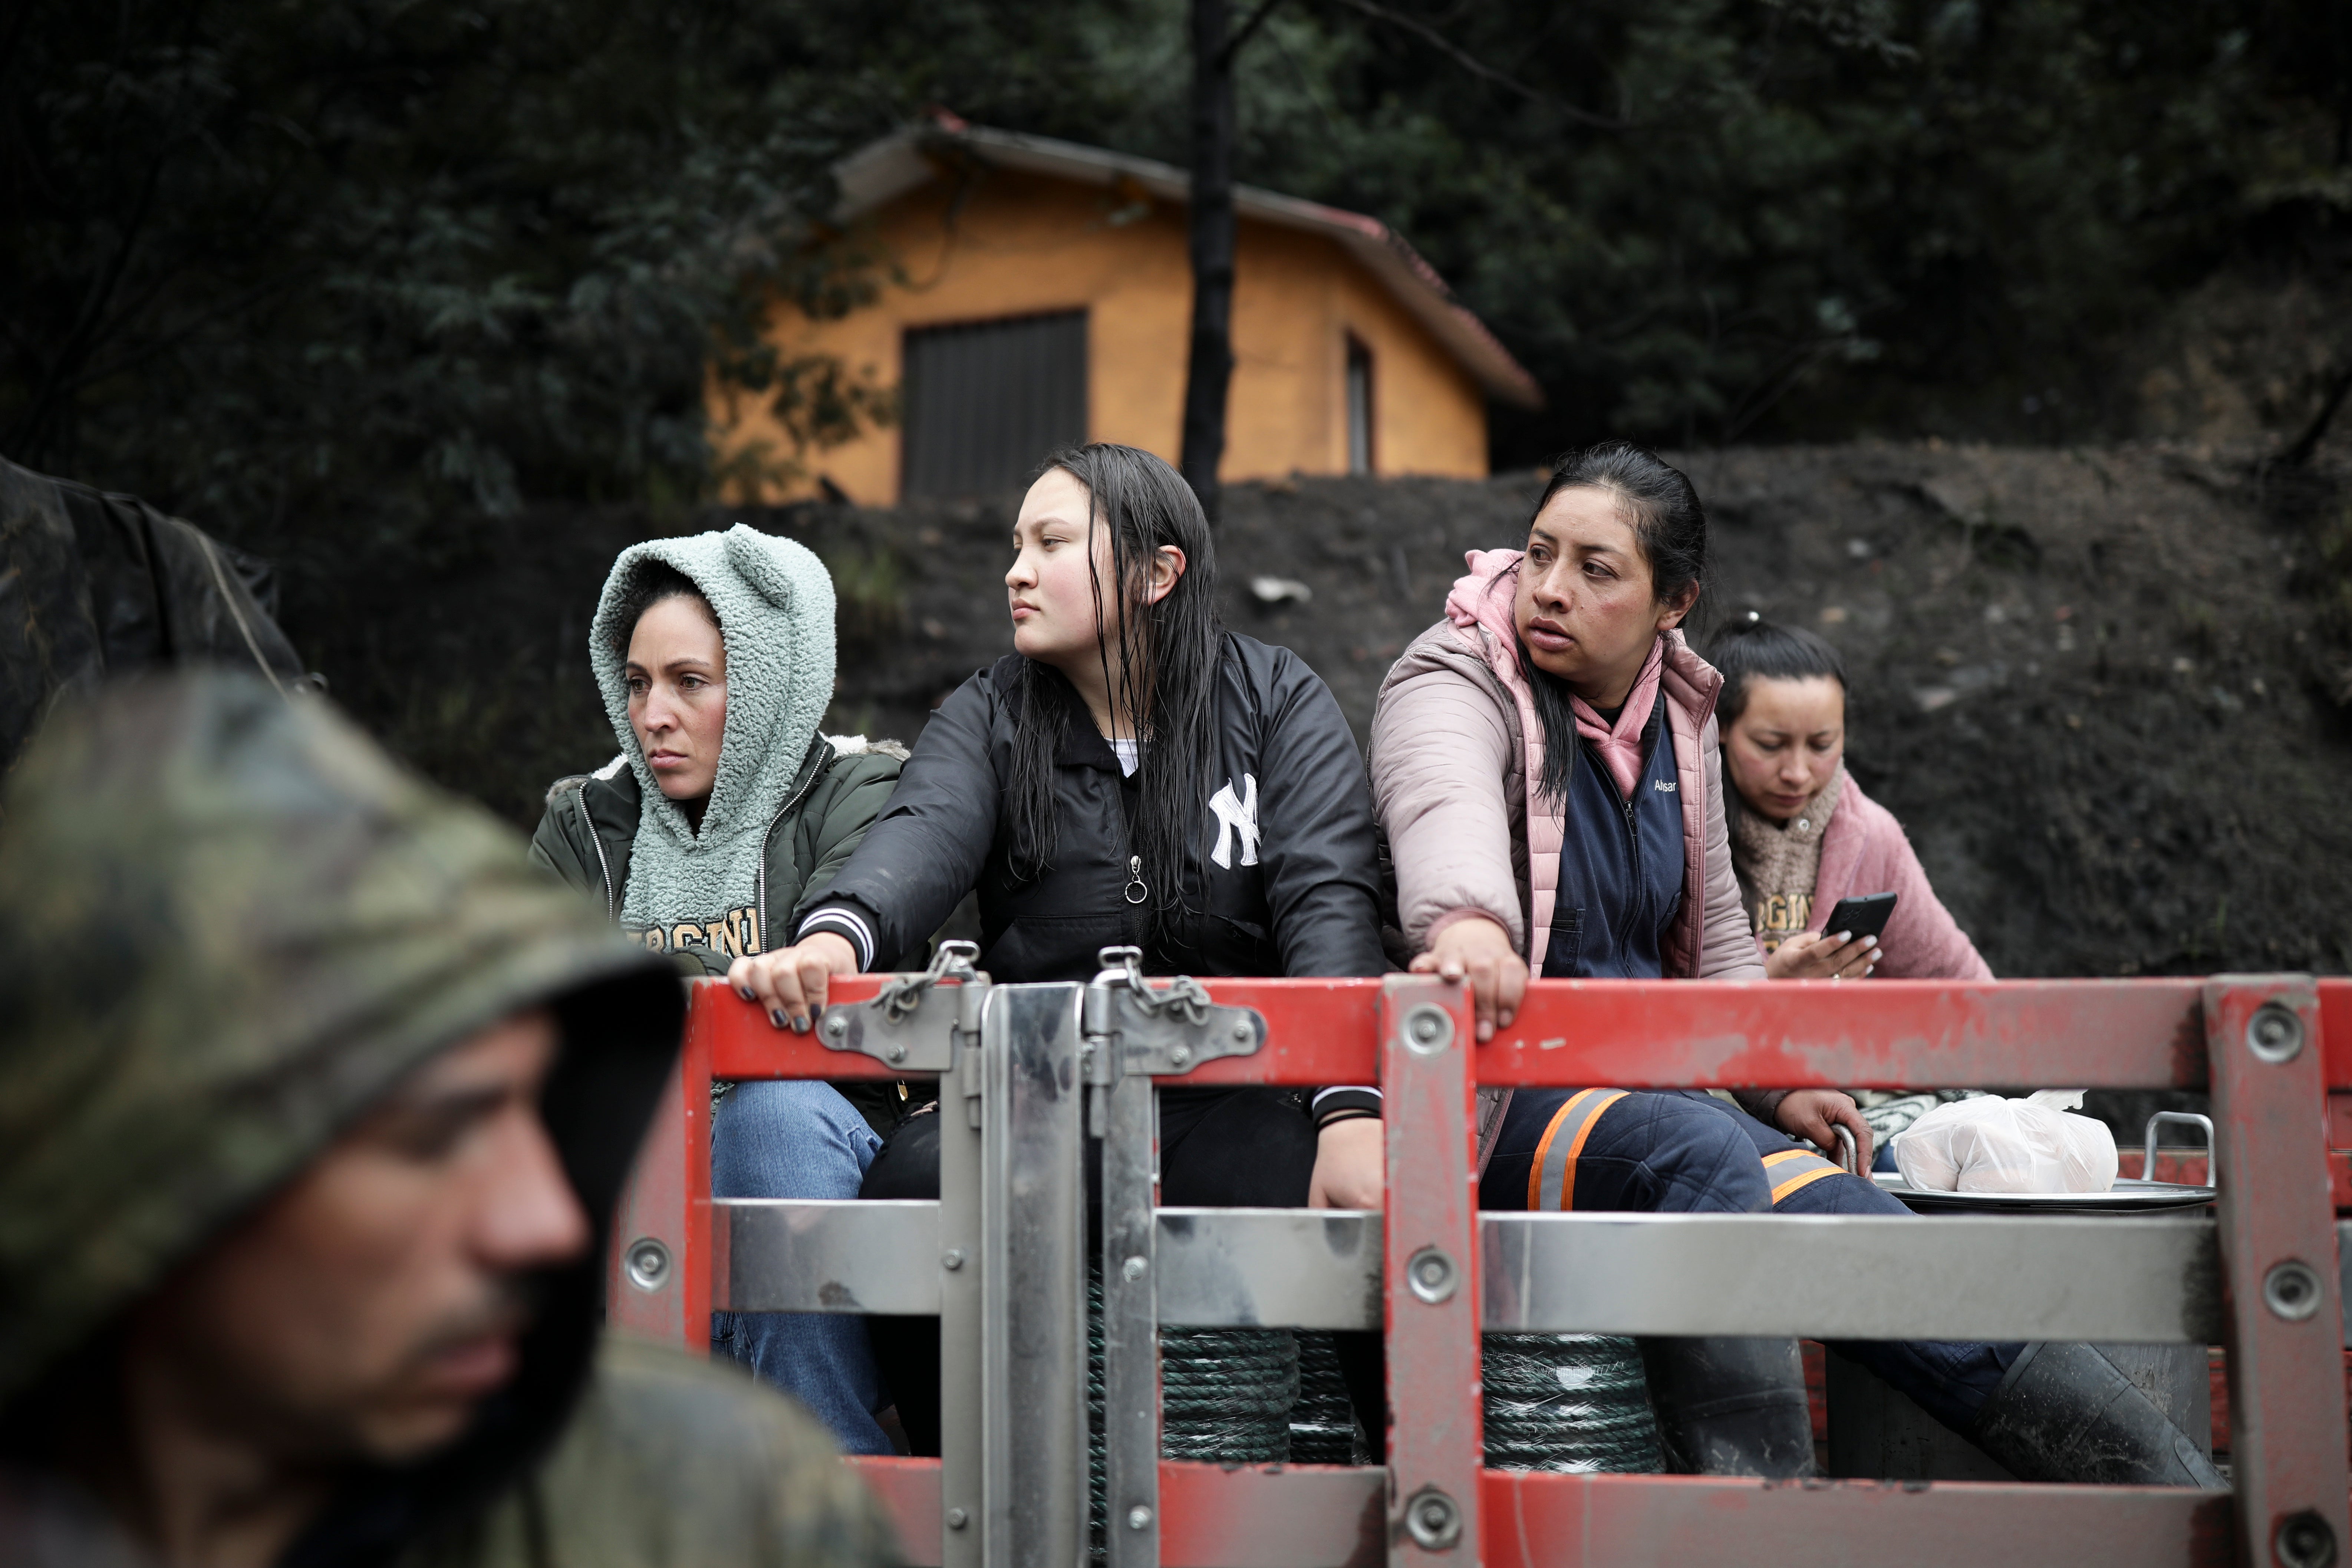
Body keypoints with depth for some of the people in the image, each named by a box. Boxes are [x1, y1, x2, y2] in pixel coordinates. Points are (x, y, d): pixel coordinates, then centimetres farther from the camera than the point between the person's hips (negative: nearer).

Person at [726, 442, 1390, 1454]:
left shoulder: (1279, 703, 7)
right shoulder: (987, 716, 11)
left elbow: (1328, 898, -8)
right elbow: (924, 837, -11)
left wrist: (1352, 1108, -25)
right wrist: (837, 933, -37)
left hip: (1233, 1094, -1)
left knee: (1362, 1209, -32)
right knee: (912, 1180, -29)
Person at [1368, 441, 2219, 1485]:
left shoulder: (1679, 720, 11)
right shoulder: (1455, 685, -10)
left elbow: (1714, 940, 19)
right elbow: (1447, 809, -35)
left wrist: (1777, 1078, 0)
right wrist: (1468, 919, -59)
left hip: (1642, 1092, 6)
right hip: (1487, 1100, -6)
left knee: (1855, 1226, -16)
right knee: (1701, 1153, -35)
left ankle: (2187, 1497, -19)